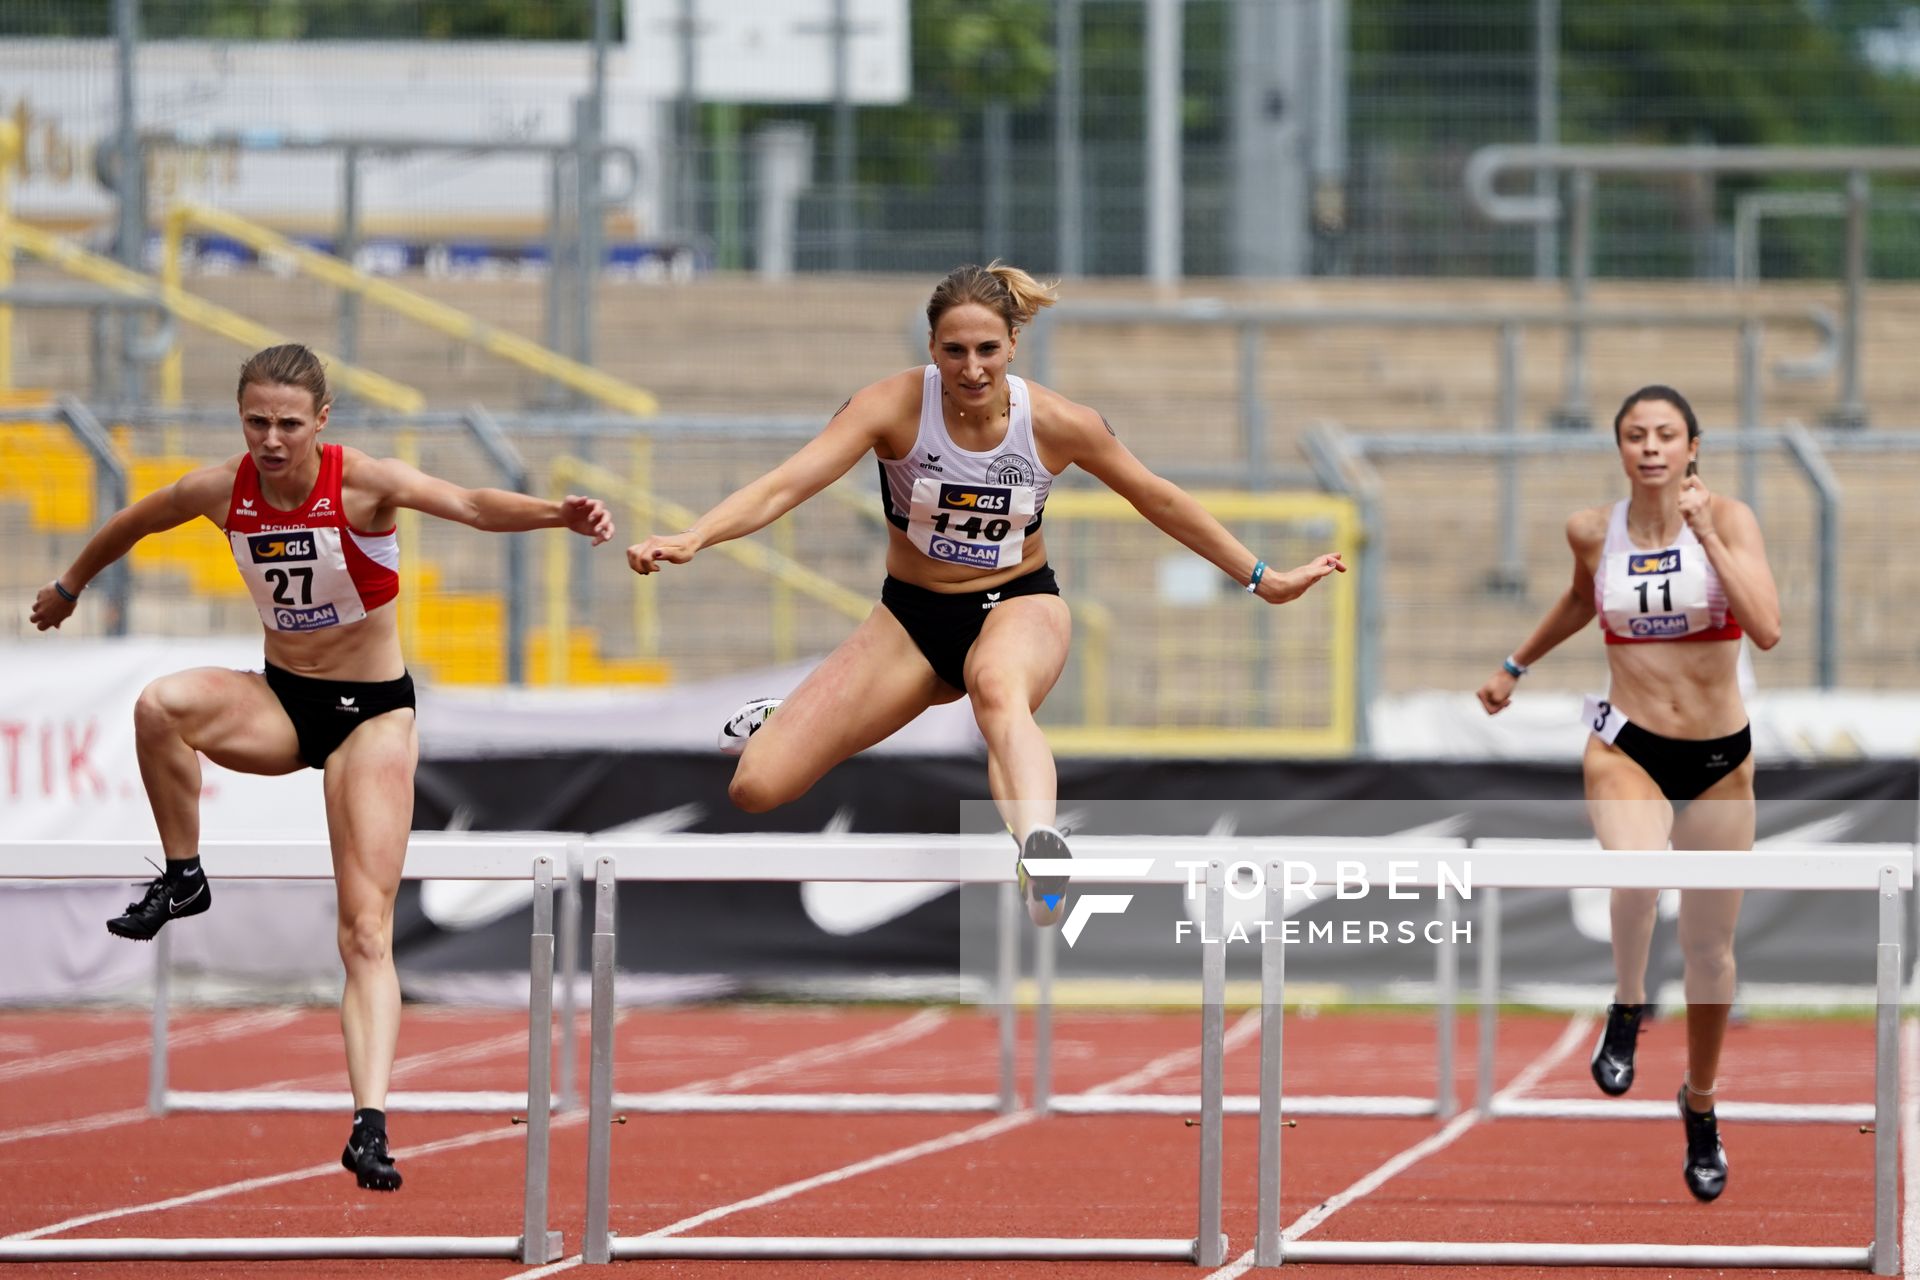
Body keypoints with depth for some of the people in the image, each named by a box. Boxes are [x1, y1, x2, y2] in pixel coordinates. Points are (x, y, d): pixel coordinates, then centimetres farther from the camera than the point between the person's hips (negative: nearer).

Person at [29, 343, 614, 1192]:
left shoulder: (363, 483, -19)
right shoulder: (220, 491, -8)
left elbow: (467, 505, -36)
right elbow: (129, 526, 13)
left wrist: (558, 514, -54)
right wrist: (69, 587, 29)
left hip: (372, 710, -3)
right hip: (279, 704, 3)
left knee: (367, 932, -11)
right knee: (162, 704, -30)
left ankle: (370, 1125, -17)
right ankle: (182, 878, -9)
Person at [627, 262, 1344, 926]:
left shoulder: (1057, 425, -13)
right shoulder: (896, 407, -18)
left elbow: (1159, 501, 3)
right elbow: (787, 484, -28)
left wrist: (1262, 580, 10)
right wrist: (690, 539, -45)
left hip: (1019, 605, -1)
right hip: (912, 616, 2)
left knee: (999, 688, -43)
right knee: (757, 786, -9)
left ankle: (1041, 856, -72)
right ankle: (784, 720, 32)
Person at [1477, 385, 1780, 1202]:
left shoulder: (1728, 519, -10)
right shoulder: (1594, 532, -3)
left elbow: (1767, 629, -23)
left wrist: (1706, 533, -24)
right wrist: (1517, 667, 28)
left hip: (1719, 760, 0)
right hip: (1627, 747, 0)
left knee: (1710, 947, 11)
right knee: (1638, 875, -33)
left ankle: (1701, 1105, 34)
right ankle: (1628, 1005, -3)